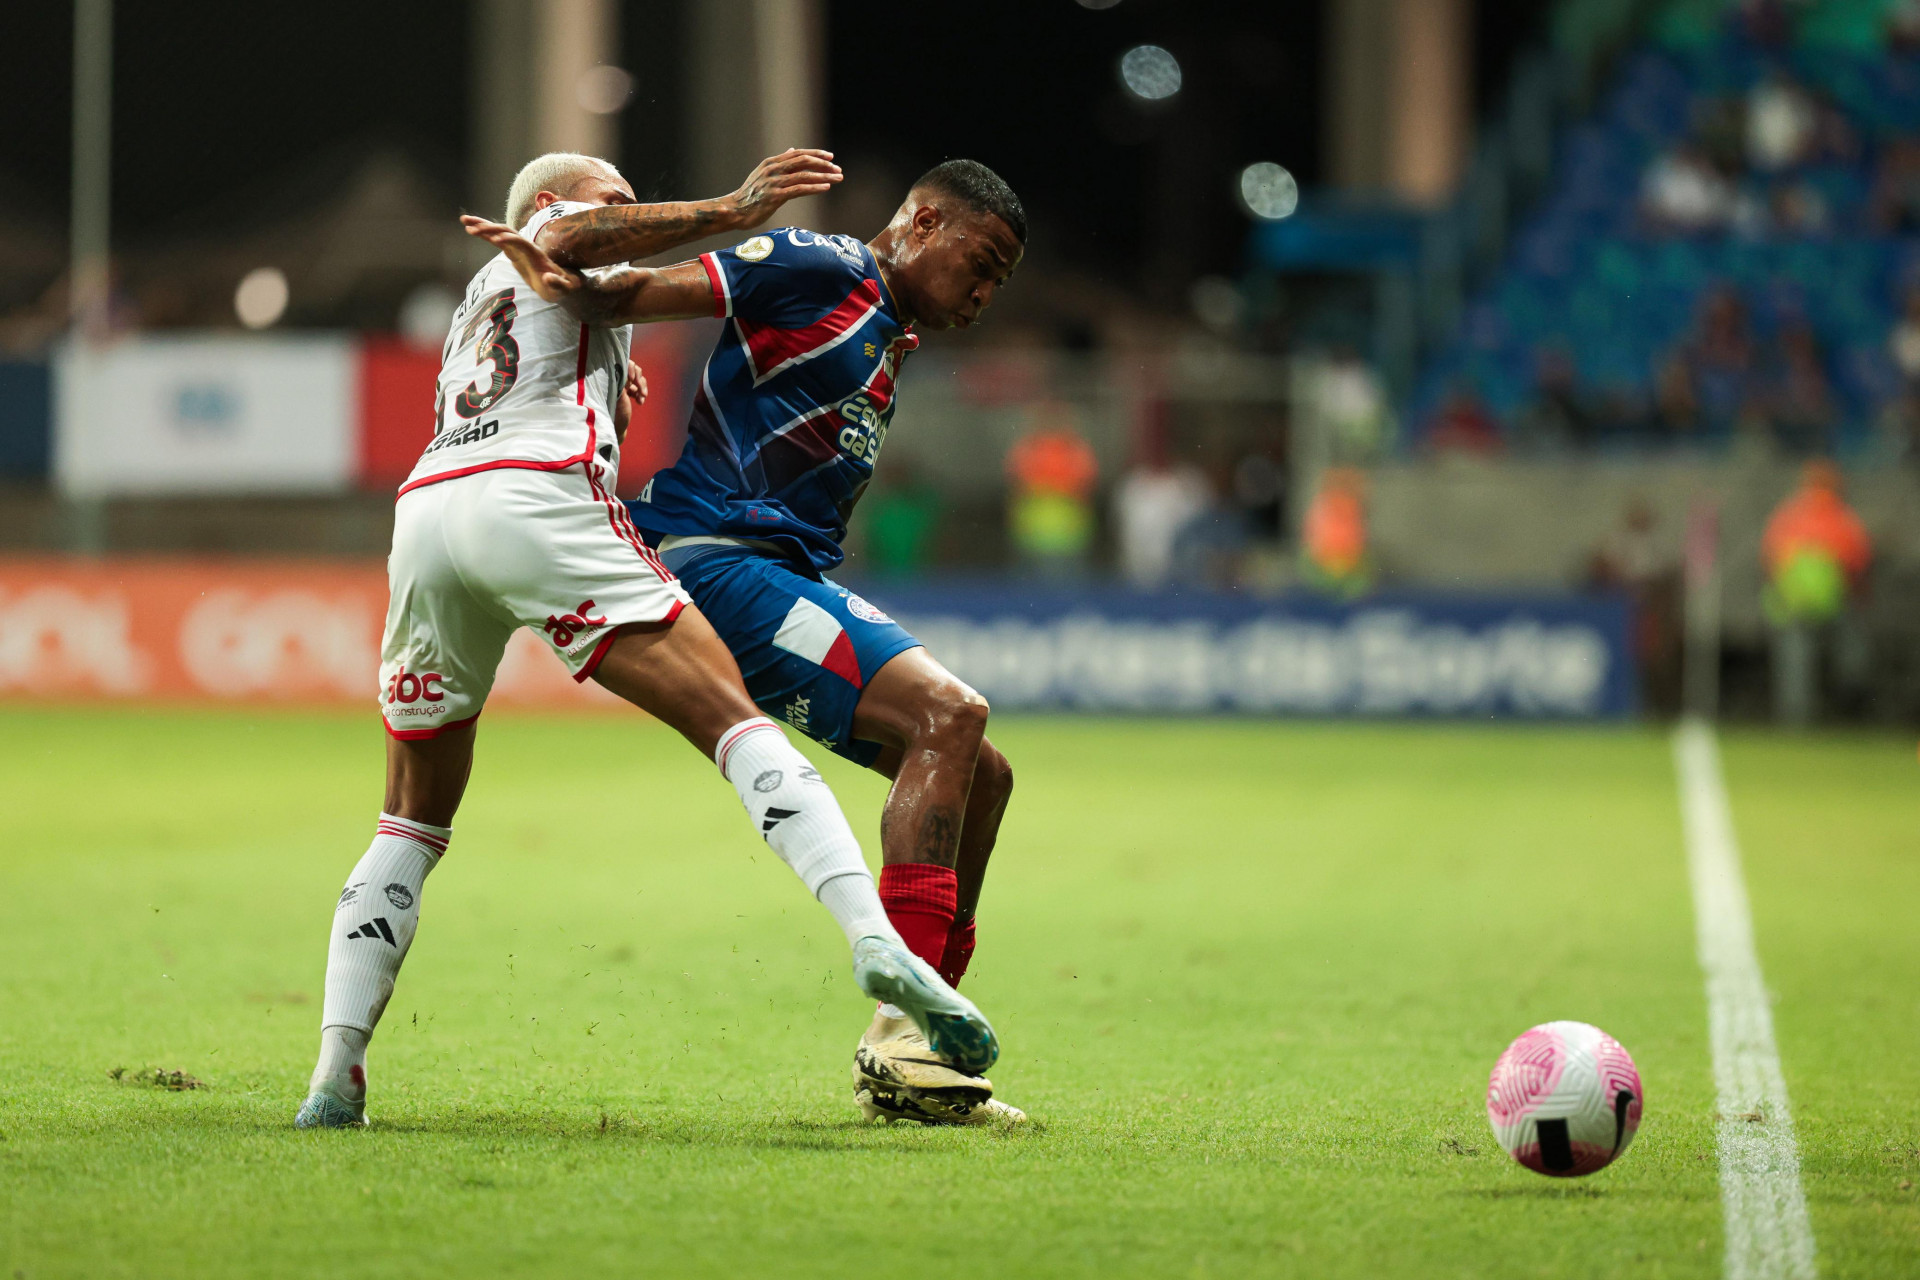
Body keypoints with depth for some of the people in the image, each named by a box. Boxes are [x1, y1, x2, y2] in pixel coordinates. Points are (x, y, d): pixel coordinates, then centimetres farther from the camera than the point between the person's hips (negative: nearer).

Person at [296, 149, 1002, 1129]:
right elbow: (569, 239, -3)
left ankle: (335, 1075, 1)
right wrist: (730, 212, -7)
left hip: (423, 508, 7)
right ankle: (876, 944, -30)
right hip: (533, 504, -7)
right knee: (730, 718, -11)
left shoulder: (478, 311, 41)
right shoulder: (558, 225, 23)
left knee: (413, 821, 15)